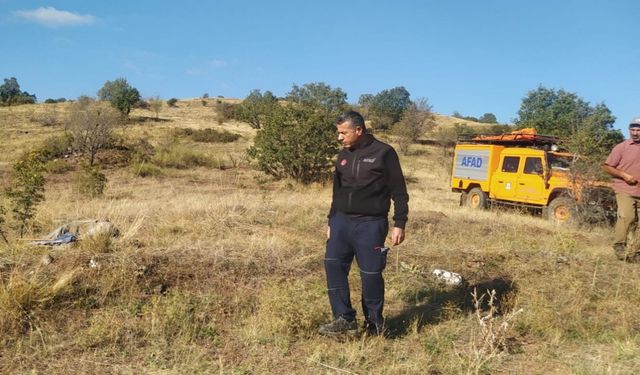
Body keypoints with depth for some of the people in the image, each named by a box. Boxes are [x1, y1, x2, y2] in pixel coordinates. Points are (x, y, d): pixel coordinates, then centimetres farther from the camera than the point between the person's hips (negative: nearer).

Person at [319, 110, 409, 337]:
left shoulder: (383, 153, -6)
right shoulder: (343, 156, 12)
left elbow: (399, 192, -5)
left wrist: (399, 225, -8)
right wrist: (331, 221, 19)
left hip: (371, 224, -5)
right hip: (342, 222, 6)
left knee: (371, 274, 0)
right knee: (333, 265, -5)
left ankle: (375, 324, 19)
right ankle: (345, 319, 3)